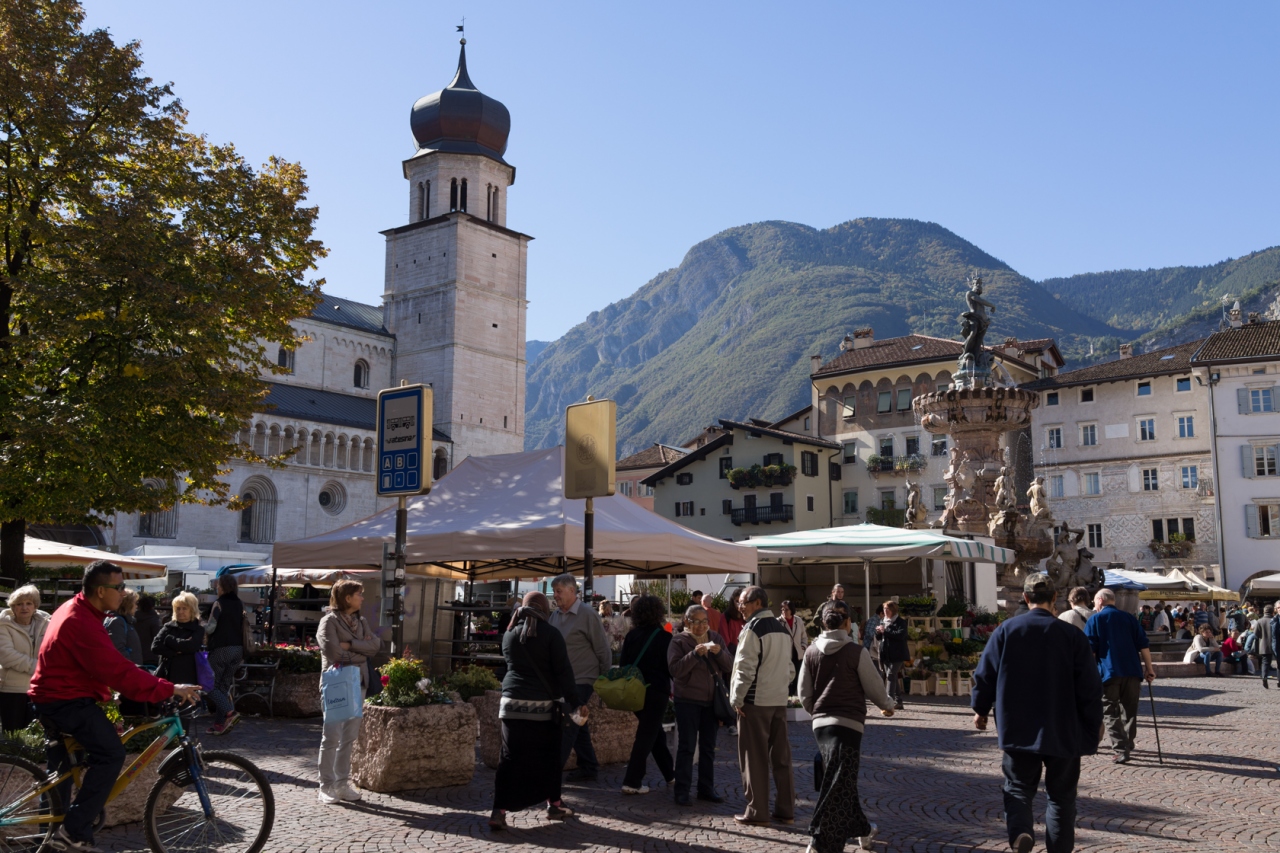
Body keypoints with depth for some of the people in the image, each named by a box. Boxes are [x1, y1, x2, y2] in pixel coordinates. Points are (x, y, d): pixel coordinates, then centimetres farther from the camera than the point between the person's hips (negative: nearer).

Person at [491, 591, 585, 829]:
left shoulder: (509, 636, 8)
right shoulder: (551, 635, -6)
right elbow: (564, 673, -8)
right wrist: (575, 703, -4)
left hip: (512, 702, 3)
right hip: (543, 705, -3)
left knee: (510, 758, 3)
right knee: (549, 756, 13)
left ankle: (499, 811, -4)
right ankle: (554, 805, 24)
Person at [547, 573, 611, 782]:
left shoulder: (587, 615, -13)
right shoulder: (555, 615, 6)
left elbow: (603, 651, -9)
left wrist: (604, 680, -5)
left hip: (581, 680, -7)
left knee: (567, 727, -7)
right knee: (577, 725, 13)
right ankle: (589, 768, 24)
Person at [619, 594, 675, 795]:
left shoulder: (631, 635, 2)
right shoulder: (663, 637, -10)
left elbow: (624, 663, 5)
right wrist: (674, 686, 10)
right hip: (656, 691, -5)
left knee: (655, 732, 19)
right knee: (647, 735, 0)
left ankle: (670, 774, 29)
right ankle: (632, 781, -4)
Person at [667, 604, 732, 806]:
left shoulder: (716, 639, 8)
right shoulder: (679, 641, -4)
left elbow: (729, 666, 2)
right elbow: (674, 669, -16)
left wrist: (719, 652, -17)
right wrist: (695, 654, -27)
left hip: (712, 700, 5)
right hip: (687, 700, -4)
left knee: (708, 747, 12)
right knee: (686, 746, -2)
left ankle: (706, 789, 22)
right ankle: (682, 791, 3)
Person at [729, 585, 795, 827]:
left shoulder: (753, 629, -13)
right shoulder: (782, 629, 13)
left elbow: (745, 668, -17)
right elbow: (789, 668, 18)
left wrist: (737, 699, -9)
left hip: (755, 701, -7)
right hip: (779, 700, 7)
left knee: (754, 758, 0)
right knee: (781, 756, 11)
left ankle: (757, 812, 4)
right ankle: (786, 809, 16)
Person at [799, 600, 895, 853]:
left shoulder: (811, 651, 2)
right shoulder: (856, 652, -10)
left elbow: (804, 694, 6)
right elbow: (874, 687, -2)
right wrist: (887, 706, 18)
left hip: (821, 723, 6)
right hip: (848, 723, -6)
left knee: (840, 781, 21)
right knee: (837, 785, -5)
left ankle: (862, 828, 37)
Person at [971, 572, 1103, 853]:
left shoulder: (1005, 630, -5)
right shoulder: (1072, 635, -7)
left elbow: (985, 674, -1)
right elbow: (1090, 686, -4)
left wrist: (981, 708, 14)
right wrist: (1094, 723, 10)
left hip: (1018, 729, 0)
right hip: (1064, 732, 0)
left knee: (1018, 787, 11)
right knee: (1061, 794, 13)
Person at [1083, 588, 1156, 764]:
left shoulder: (1095, 620, 2)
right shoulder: (1129, 618, 13)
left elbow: (1090, 649, -5)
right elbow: (1143, 645, 8)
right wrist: (1149, 668, 12)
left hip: (1108, 673, -4)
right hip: (1132, 671, 4)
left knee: (1112, 714, 1)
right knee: (1129, 712, 16)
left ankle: (1120, 750, -10)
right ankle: (1127, 746, 24)